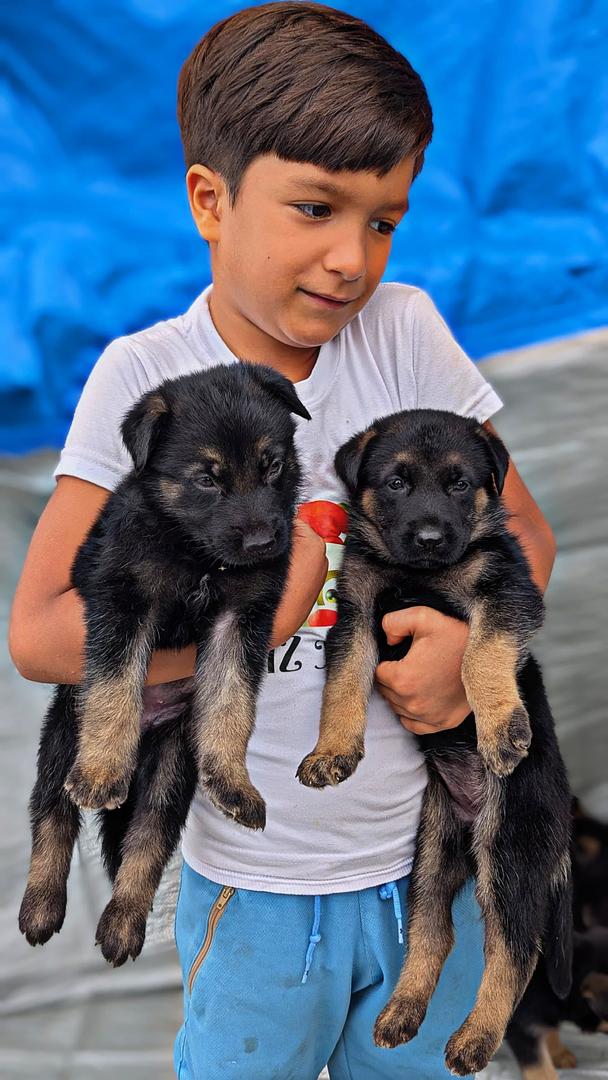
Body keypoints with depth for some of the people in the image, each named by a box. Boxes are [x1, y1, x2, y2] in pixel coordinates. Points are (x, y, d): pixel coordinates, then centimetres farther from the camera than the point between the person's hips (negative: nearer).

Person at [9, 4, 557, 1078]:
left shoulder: (407, 333, -7)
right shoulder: (146, 377, -13)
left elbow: (523, 531, 2)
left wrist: (475, 638, -18)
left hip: (431, 864, 3)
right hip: (255, 890, -2)